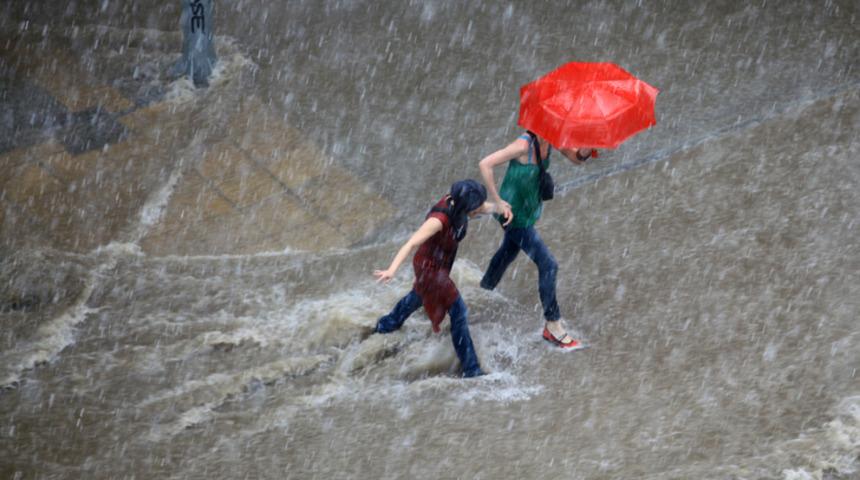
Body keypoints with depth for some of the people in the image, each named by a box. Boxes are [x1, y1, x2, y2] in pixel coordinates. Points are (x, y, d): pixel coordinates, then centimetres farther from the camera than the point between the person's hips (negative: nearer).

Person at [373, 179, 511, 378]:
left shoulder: (456, 202, -16)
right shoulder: (439, 219, -38)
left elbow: (486, 206, -2)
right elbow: (411, 244, -43)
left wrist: (500, 208, -24)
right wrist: (392, 270, -53)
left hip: (440, 264, 9)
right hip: (430, 269, -9)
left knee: (417, 297, 34)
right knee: (458, 312, -6)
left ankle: (386, 325, 61)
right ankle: (471, 369, 3)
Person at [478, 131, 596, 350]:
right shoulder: (524, 145, -30)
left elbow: (576, 158, 1)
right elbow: (485, 164, -32)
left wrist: (585, 150, -23)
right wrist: (498, 201, -27)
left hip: (529, 208, 9)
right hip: (514, 214, -9)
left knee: (508, 251, 31)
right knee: (548, 264, -9)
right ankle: (553, 326, 2)